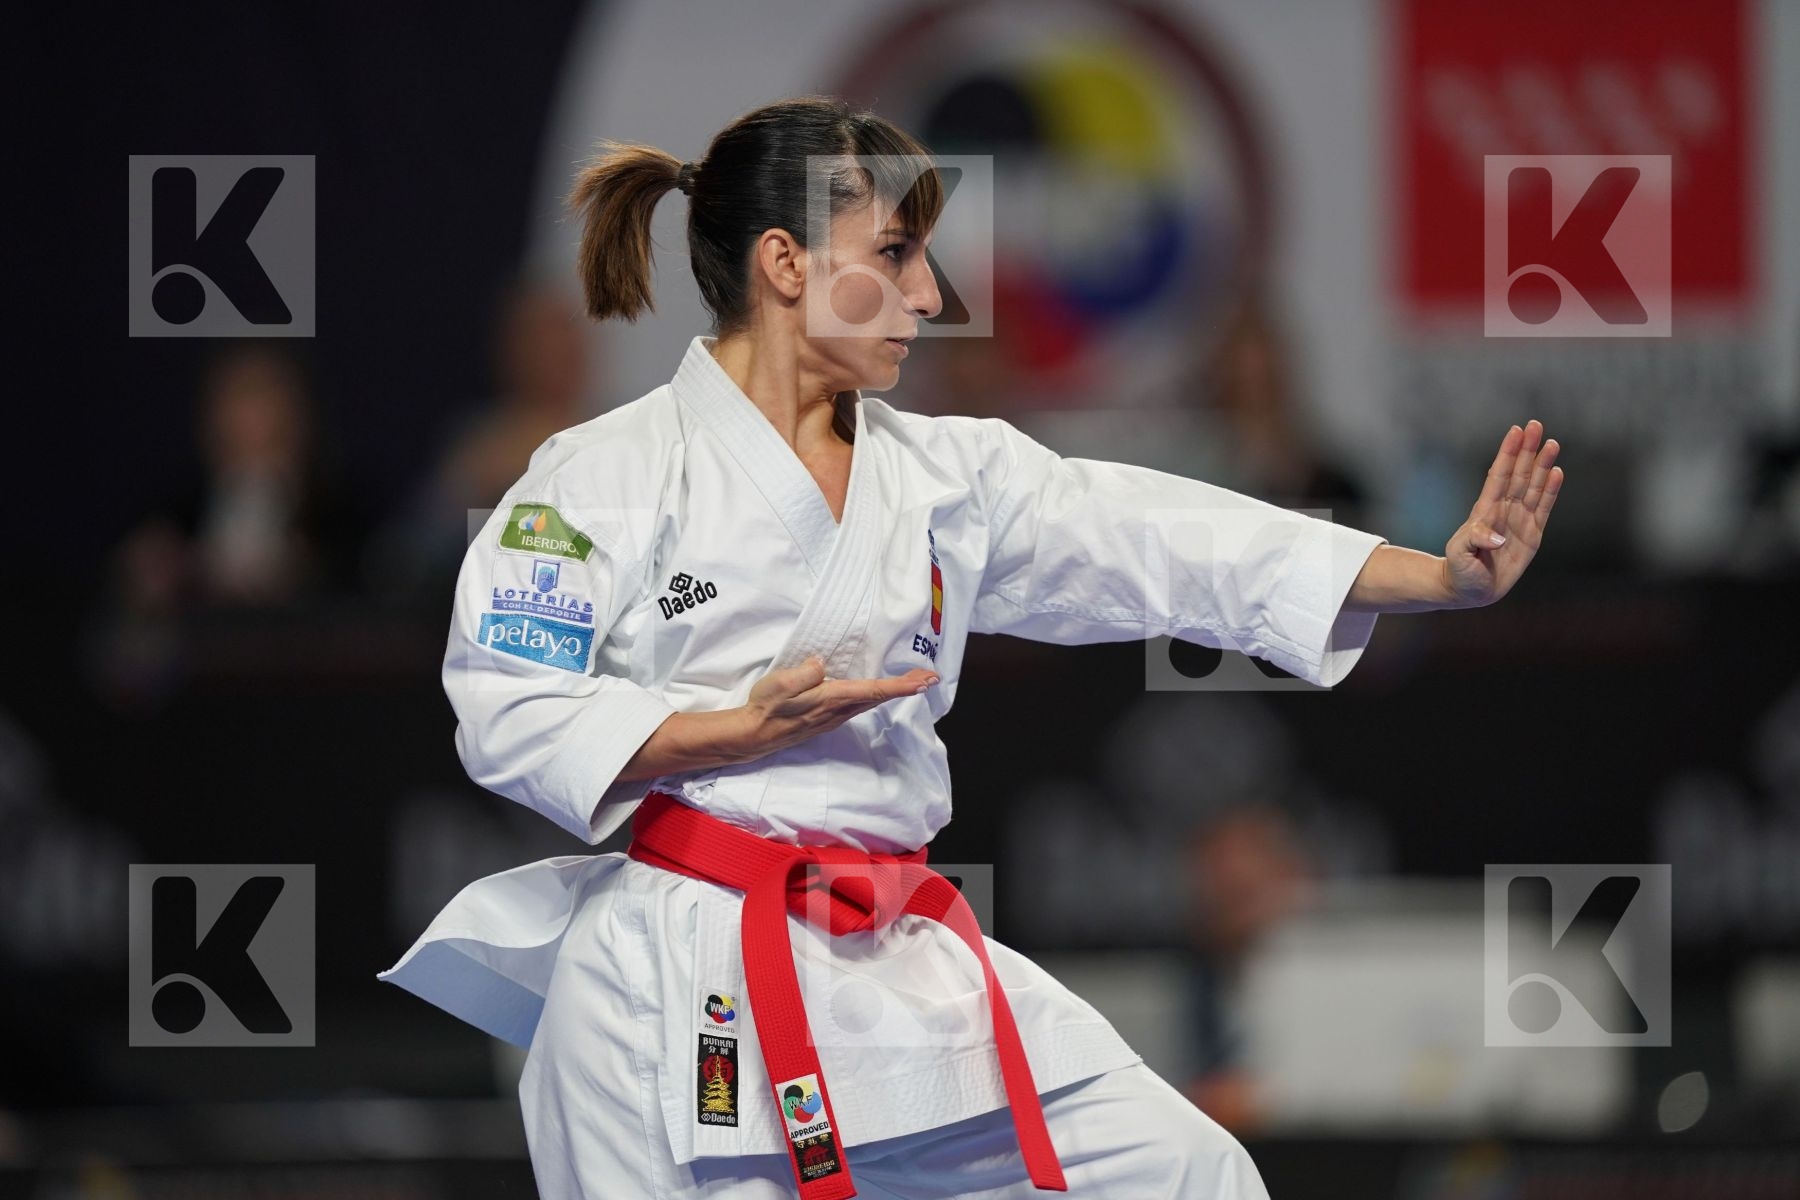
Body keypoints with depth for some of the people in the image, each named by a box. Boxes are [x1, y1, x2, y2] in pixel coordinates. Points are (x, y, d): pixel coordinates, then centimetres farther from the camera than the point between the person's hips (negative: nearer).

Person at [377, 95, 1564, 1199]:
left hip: (903, 963, 6)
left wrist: (1447, 575, -3)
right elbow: (507, 718, -8)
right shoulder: (609, 475, -5)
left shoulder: (949, 475, 11)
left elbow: (1167, 544, 5)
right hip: (679, 983, -6)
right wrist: (743, 730, -16)